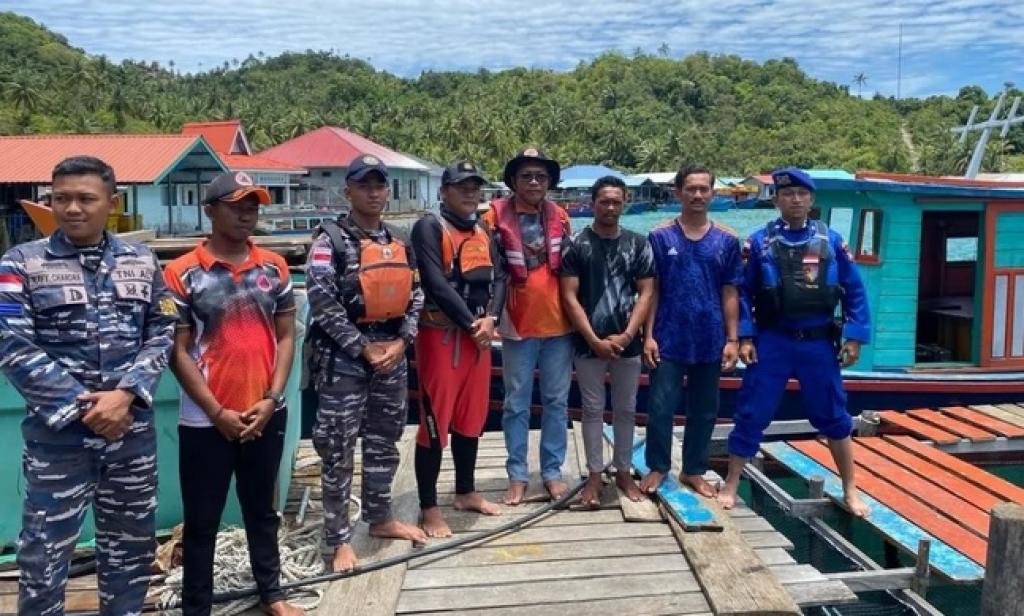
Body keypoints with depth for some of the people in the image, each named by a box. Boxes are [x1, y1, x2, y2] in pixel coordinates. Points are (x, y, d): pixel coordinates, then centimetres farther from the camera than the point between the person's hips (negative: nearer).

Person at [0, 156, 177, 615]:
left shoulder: (142, 262, 5)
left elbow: (162, 335, 2)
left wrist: (125, 394, -13)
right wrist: (83, 406, -14)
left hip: (133, 429, 3)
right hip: (58, 432, -3)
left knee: (131, 544, 16)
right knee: (45, 552, 7)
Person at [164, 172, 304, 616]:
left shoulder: (274, 268, 4)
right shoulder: (182, 273, -7)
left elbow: (286, 337, 5)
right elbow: (178, 352, -8)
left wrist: (271, 399, -6)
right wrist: (218, 413, -12)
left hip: (266, 416, 3)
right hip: (206, 422, -3)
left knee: (262, 511, 19)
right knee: (201, 523, 9)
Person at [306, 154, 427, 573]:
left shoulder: (400, 243, 11)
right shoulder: (330, 240, -7)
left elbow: (415, 297, 10)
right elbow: (323, 303, -14)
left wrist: (402, 341, -4)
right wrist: (364, 348, -14)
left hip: (393, 355, 6)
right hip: (344, 358, -6)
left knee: (384, 443, 16)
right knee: (338, 450, 1)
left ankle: (379, 518, 33)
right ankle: (339, 539, 12)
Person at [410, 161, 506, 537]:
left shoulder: (483, 233, 15)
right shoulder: (429, 227, -7)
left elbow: (497, 279, 6)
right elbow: (436, 284, -17)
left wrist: (490, 319, -11)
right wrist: (471, 323, -16)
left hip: (479, 334, 7)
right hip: (441, 335, -7)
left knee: (471, 418, 15)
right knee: (435, 421, -2)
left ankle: (466, 492, 30)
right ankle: (429, 508, 7)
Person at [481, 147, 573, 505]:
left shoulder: (560, 217, 5)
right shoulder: (496, 217, -6)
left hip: (559, 323, 3)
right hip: (518, 325, -3)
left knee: (556, 402, 11)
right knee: (516, 404, 8)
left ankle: (553, 471, 24)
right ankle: (517, 475, 20)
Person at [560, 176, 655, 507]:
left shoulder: (638, 244, 4)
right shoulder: (576, 244, -3)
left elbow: (646, 293, 2)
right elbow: (569, 297, -7)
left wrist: (627, 335, -10)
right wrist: (595, 340, -12)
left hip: (627, 342, 2)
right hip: (588, 343, -2)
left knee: (626, 409, 11)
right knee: (593, 410, 6)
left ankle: (624, 472, 25)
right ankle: (594, 476, 17)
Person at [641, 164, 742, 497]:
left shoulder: (727, 240, 3)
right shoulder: (660, 237, -2)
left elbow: (730, 294, 5)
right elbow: (651, 290, -1)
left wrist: (732, 339, 0)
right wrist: (649, 336, -6)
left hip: (710, 341, 2)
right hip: (669, 339, -2)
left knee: (704, 410, 11)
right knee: (661, 407, 2)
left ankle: (694, 471, 26)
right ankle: (657, 467, 21)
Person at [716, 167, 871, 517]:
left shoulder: (831, 241, 2)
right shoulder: (760, 242, -2)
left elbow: (855, 292, 5)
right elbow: (743, 293, -1)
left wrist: (854, 338, -1)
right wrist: (744, 338, -8)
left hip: (818, 344, 2)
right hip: (771, 343, -1)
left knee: (833, 417, 11)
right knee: (751, 416, 1)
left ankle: (850, 490, 27)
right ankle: (731, 486, 14)